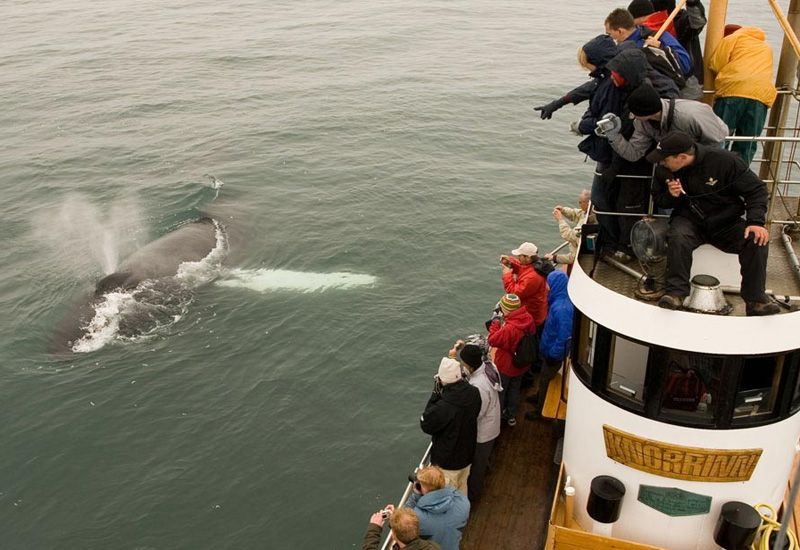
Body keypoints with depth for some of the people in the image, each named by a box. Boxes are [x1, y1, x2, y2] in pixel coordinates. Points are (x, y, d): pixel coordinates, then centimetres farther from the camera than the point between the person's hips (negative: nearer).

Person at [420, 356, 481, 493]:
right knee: (462, 487, 31)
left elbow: (425, 425, -19)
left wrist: (435, 394, -22)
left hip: (447, 461, -6)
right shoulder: (474, 393, -19)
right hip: (467, 455, 6)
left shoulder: (443, 407, -38)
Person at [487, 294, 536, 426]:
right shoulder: (528, 318, -16)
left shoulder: (509, 329, -39)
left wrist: (495, 323, -16)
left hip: (506, 366, -7)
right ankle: (511, 415, 44)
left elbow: (492, 340, -27)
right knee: (515, 389, 27)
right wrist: (504, 322, -4)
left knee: (500, 391, 19)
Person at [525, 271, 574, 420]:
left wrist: (554, 354, -22)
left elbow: (564, 335, -31)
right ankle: (540, 398, 49)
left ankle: (541, 410, 28)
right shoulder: (559, 301, -4)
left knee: (545, 379, 10)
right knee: (545, 377, 27)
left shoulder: (561, 308, -34)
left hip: (554, 352, -9)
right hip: (550, 348, 9)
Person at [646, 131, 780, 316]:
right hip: (689, 221, 1)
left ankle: (755, 299, -14)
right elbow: (660, 201, 8)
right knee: (678, 237, -33)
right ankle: (676, 292, -24)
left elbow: (755, 189, -10)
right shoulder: (665, 171, -7)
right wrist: (671, 195, -16)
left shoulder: (723, 160, -18)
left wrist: (756, 222, -23)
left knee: (757, 240, -26)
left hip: (726, 222, -1)